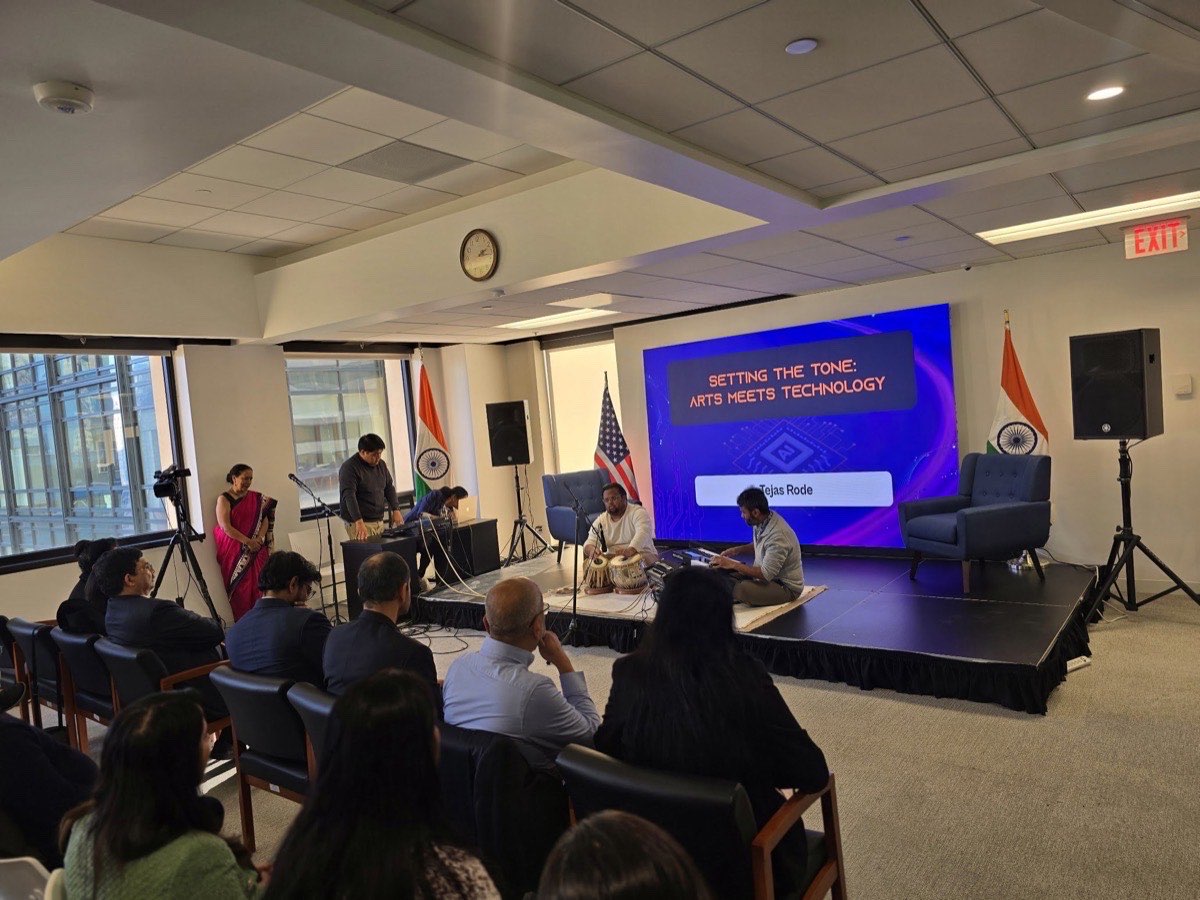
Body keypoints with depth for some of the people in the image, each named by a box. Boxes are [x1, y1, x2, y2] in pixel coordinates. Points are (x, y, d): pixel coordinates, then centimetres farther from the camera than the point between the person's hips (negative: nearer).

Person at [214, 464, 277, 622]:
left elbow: (265, 520, 6)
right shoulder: (224, 499, -1)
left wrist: (259, 538, -12)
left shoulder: (256, 498, 11)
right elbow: (225, 527, -10)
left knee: (258, 586, -3)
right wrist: (248, 541, -16)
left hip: (257, 551, 3)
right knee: (241, 588, -5)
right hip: (234, 551, -3)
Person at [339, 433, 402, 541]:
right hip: (359, 523, -7)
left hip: (379, 521, 7)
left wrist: (396, 510, 2)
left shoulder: (381, 464, 10)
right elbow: (349, 496, -22)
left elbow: (389, 487, 17)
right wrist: (359, 522, -33)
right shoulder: (349, 468, -12)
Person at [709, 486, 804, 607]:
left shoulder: (778, 535, -31)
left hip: (787, 587, -9)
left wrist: (733, 565, -25)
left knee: (742, 589, -32)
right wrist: (738, 550, 5)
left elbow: (766, 574, -30)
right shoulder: (763, 520, -3)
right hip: (770, 575, 9)